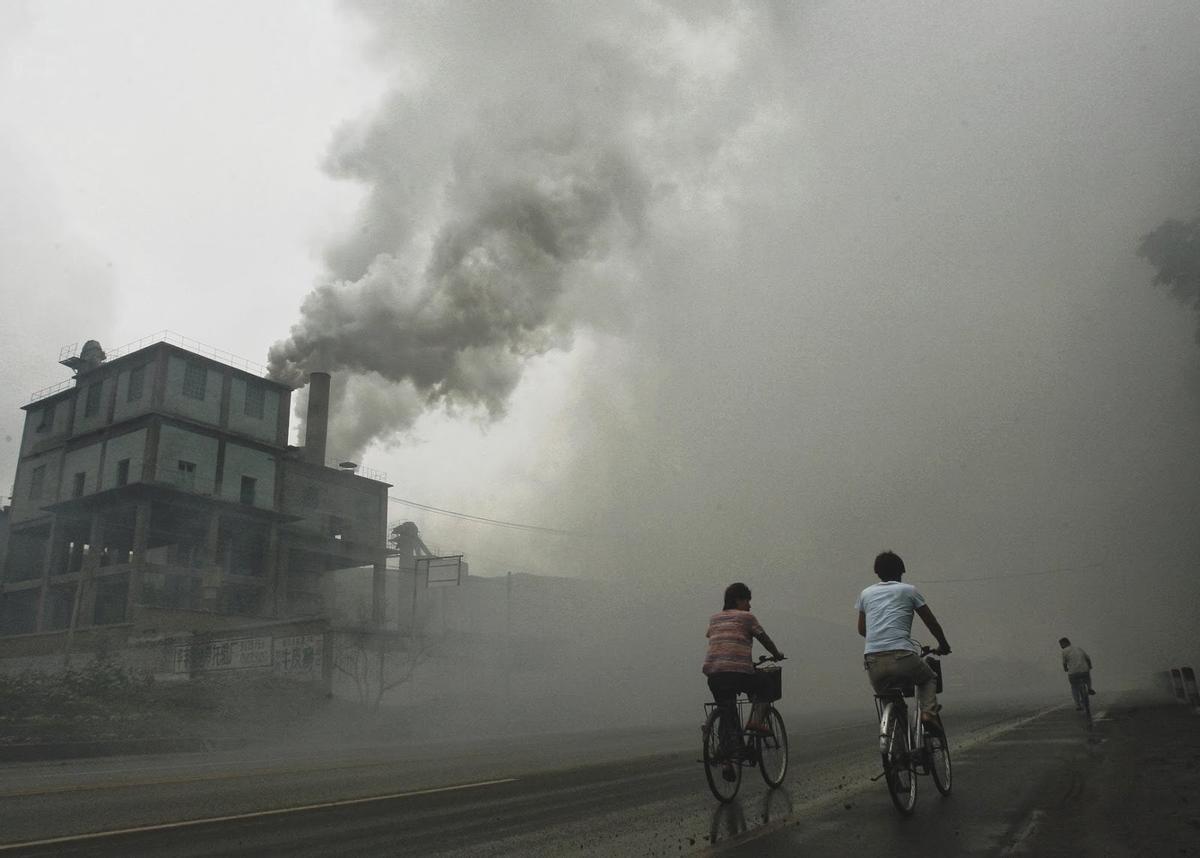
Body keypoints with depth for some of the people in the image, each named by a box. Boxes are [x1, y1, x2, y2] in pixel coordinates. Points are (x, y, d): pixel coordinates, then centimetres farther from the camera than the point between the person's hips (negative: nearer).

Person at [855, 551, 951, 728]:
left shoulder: (866, 593, 20)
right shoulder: (908, 590, 13)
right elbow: (932, 623, 20)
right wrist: (943, 645, 37)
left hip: (872, 661, 2)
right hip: (902, 656, -2)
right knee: (928, 679, 27)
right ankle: (928, 711, 3)